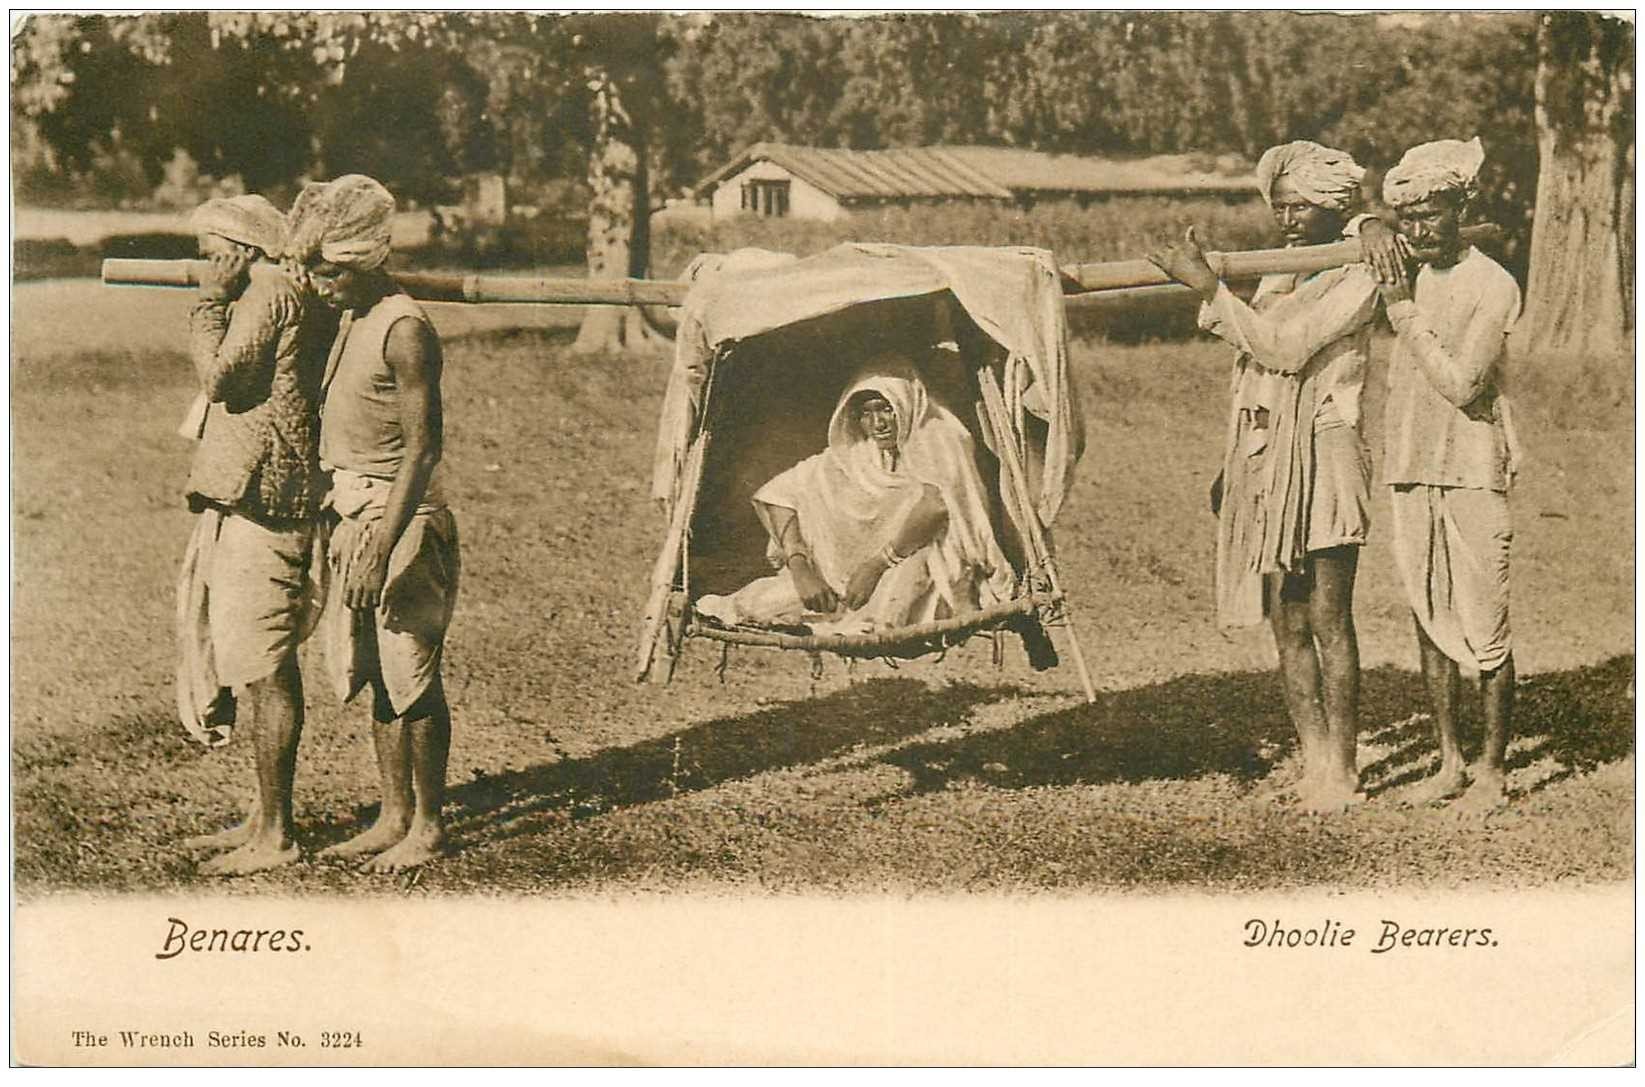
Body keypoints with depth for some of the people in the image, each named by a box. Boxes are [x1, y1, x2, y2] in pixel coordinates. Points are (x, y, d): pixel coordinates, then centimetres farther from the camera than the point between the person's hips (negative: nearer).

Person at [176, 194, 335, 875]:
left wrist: (209, 303, -9)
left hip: (258, 501, -11)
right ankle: (265, 820, 23)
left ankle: (275, 837, -2)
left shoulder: (269, 293, -10)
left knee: (262, 669, -7)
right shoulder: (299, 298, 19)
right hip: (252, 503, 11)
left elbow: (220, 376, -18)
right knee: (268, 666, 15)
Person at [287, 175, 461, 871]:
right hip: (352, 512, 9)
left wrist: (380, 548, -24)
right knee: (378, 678, 13)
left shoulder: (404, 330, -15)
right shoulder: (350, 320, 13)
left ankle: (428, 827, 8)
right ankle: (395, 816, 22)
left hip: (400, 518, -9)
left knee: (412, 674, -1)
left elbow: (422, 449, -19)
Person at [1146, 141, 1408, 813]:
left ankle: (1341, 770, -1)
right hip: (1264, 465, 7)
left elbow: (1284, 346, -16)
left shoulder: (1356, 276, -5)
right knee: (1286, 625, 6)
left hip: (1322, 460, -7)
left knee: (1328, 621, -7)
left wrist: (1206, 286, -16)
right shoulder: (1275, 275, 19)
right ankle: (1314, 760, 12)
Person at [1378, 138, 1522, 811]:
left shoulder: (1493, 287, -10)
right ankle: (1449, 762, 21)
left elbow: (1463, 386, -18)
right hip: (1412, 470, 6)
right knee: (1429, 623, 11)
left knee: (1484, 630, -1)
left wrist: (1407, 317, -13)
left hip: (1472, 472, -6)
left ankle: (1492, 769, 10)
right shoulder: (1403, 276, 9)